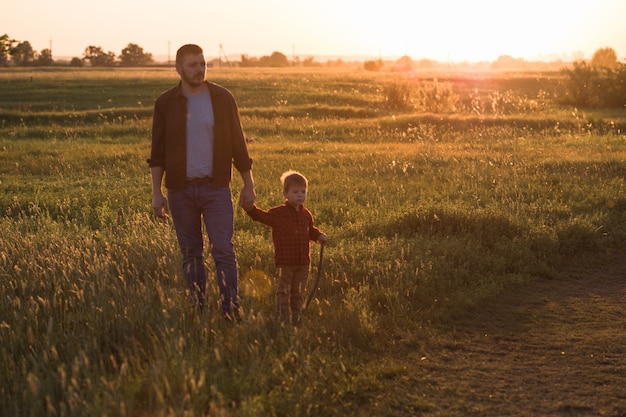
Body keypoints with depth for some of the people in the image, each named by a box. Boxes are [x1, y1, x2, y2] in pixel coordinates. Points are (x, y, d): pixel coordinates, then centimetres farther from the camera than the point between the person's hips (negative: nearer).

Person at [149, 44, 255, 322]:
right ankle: (198, 312, 16)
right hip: (180, 189, 1)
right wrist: (156, 192, -2)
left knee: (223, 251, -7)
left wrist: (248, 184, 5)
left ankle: (232, 313, -5)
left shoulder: (222, 98, 2)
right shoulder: (166, 103, 2)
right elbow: (157, 153, 4)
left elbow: (238, 143, 6)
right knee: (190, 254, 8)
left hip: (216, 187, -1)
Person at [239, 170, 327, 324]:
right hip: (284, 262, -4)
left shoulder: (306, 215, 9)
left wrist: (319, 236, 3)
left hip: (303, 262, 4)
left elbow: (311, 230, 21)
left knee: (298, 293, 12)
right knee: (283, 291, 1)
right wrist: (250, 208, -19)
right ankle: (283, 318, 6)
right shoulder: (278, 213, -5)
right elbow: (262, 216, -4)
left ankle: (296, 318, 22)